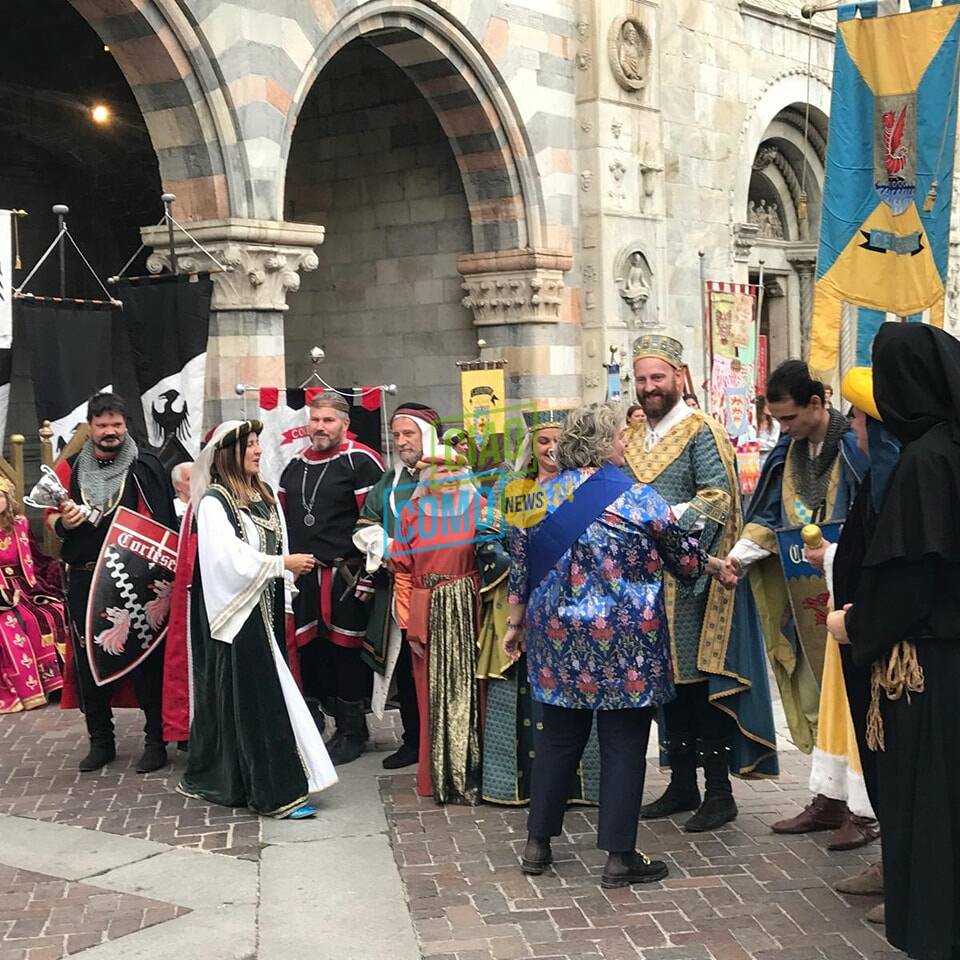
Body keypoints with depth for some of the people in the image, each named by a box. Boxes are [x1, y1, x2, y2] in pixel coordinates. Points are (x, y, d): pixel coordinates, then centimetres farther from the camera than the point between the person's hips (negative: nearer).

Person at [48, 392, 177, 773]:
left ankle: (156, 739, 12)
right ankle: (100, 739, 21)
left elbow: (163, 522, -5)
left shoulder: (145, 467, -1)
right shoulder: (70, 467, 9)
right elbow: (50, 516, 13)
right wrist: (63, 522, -9)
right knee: (88, 657, 8)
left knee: (146, 655, 2)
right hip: (85, 579, 3)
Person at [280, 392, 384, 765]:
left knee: (346, 652, -2)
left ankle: (352, 735, 11)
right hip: (302, 577, 7)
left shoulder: (361, 462, -8)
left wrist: (369, 577, -15)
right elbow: (283, 521, 22)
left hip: (346, 578, -7)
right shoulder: (295, 465, 14)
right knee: (311, 651, 9)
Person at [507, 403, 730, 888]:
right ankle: (619, 856, 8)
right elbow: (684, 556, 1)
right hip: (624, 643, -4)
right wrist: (716, 565, 22)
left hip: (557, 638, 5)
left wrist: (516, 623, 18)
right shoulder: (637, 499, -10)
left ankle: (538, 843, 21)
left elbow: (521, 566, 7)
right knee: (623, 744, 4)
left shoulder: (541, 496, 1)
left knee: (558, 737, 15)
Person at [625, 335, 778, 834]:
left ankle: (718, 792, 4)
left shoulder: (702, 432, -6)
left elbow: (719, 498, -16)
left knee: (703, 683, -4)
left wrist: (666, 519, -27)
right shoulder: (633, 438, 15)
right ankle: (682, 784, 22)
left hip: (694, 579, -7)